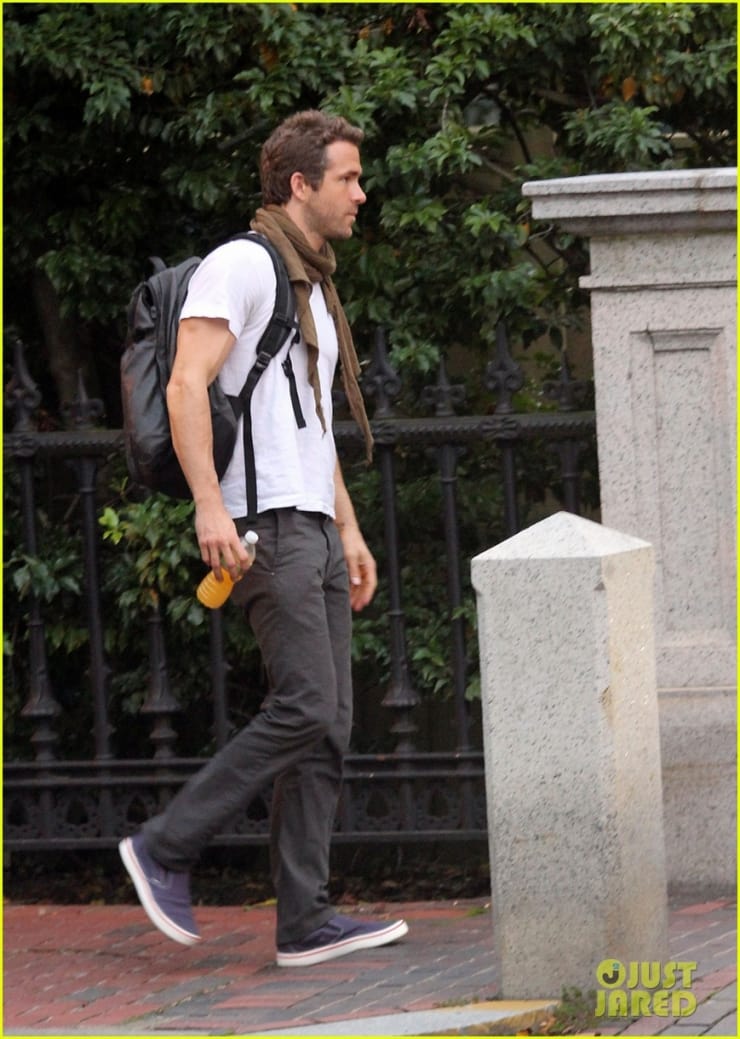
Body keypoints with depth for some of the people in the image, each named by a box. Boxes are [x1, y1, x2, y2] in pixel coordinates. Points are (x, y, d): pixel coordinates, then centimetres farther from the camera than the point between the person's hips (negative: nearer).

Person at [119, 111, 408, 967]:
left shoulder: (312, 286, 22)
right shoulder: (241, 265, -7)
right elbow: (187, 388, -17)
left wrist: (348, 530, 23)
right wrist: (210, 505, -25)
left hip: (312, 525, 9)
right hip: (262, 524, -9)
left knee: (327, 724, 2)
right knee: (303, 708, -16)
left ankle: (306, 921, 1)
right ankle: (166, 848, -6)